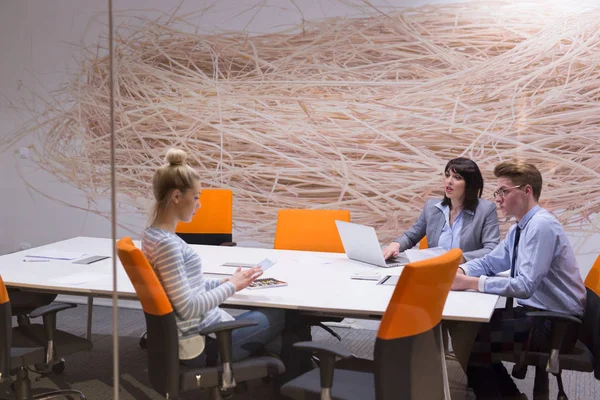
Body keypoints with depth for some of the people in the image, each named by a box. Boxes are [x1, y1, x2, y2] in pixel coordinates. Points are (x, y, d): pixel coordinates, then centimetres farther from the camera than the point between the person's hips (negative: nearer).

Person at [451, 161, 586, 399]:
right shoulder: (520, 227, 9)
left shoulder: (541, 226, -21)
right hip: (536, 312, 9)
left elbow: (525, 286, -28)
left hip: (554, 324, -9)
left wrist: (470, 283, -28)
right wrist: (460, 271, -7)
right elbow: (491, 262, 13)